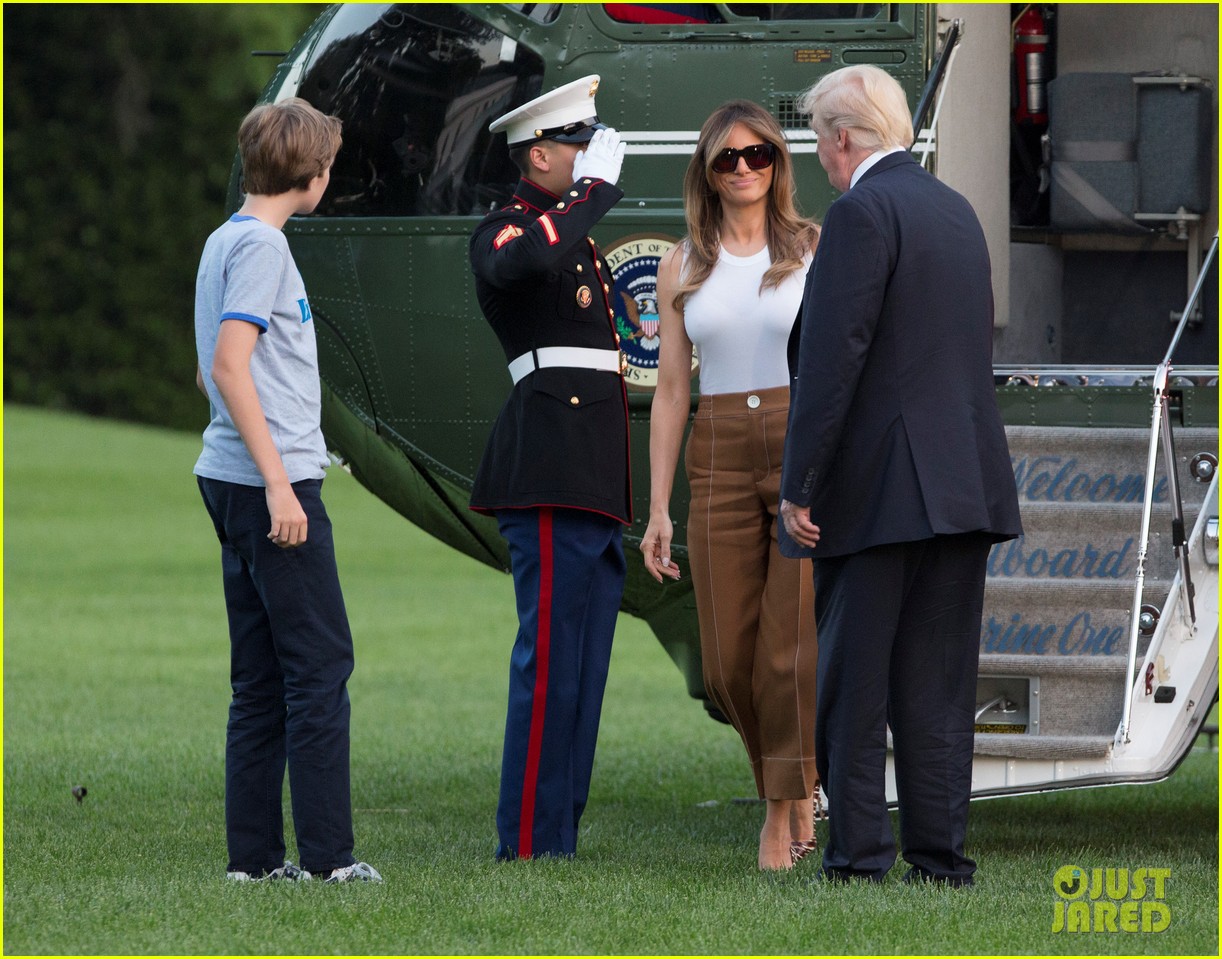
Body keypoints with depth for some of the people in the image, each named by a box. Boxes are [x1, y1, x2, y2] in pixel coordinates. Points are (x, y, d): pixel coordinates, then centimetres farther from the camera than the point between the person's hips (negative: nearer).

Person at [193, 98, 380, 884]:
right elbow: (230, 368, -20)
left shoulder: (228, 240, 17)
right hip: (269, 482, -10)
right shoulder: (260, 245, -12)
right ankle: (328, 856, -8)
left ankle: (255, 854, 10)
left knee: (262, 677, 10)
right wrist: (279, 483, -21)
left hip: (240, 488, 10)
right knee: (320, 665, -7)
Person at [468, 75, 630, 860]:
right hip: (552, 471, -10)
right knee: (552, 657, -12)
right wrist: (595, 187, -21)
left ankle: (558, 837, 11)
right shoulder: (506, 230, -5)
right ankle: (530, 846, -11)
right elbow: (520, 264, -33)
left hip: (595, 477, 10)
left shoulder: (576, 234, 24)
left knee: (583, 668, 8)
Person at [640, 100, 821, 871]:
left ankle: (787, 809, 3)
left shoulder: (814, 249, 3)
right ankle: (792, 786, 24)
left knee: (793, 648, -9)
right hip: (721, 461, 3)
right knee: (729, 660, 1)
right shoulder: (684, 266, 10)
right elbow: (672, 388, 10)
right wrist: (658, 508, 6)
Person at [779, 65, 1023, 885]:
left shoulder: (861, 212, -11)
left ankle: (858, 863, -3)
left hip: (881, 490, -8)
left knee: (851, 692, -2)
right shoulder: (957, 210, 15)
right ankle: (942, 862, 8)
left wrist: (800, 486, -13)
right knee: (938, 689, 9)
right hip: (968, 480, 8)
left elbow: (833, 357, -16)